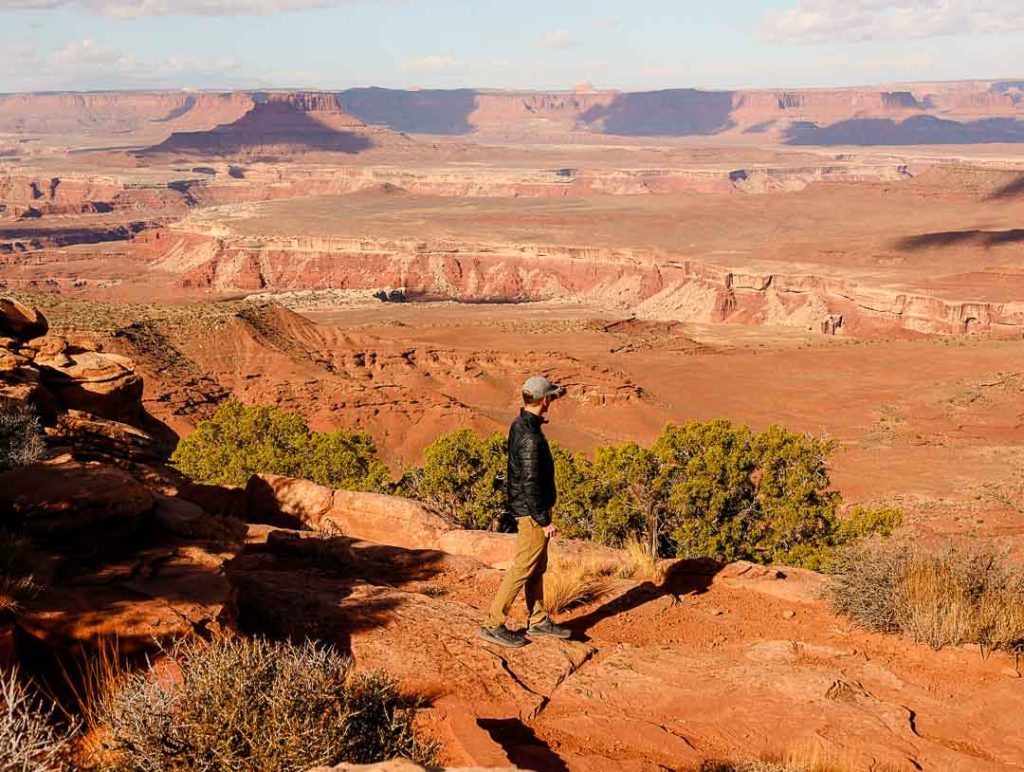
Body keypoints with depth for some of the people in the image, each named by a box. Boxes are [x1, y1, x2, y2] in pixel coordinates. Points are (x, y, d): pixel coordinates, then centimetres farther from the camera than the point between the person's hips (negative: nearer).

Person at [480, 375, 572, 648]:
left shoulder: (519, 424, 5)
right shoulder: (530, 437, -26)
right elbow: (530, 484, -25)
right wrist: (544, 520, -20)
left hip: (527, 509, 10)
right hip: (532, 512, -10)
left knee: (538, 567, 18)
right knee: (523, 569, -2)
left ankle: (538, 621, 30)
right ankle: (494, 625, 4)